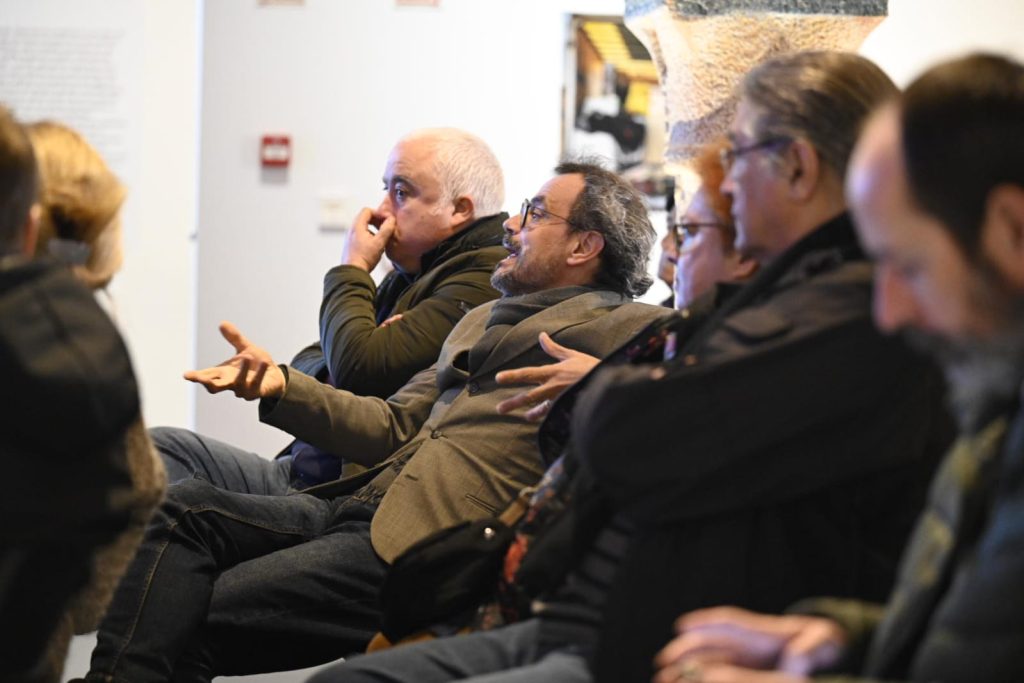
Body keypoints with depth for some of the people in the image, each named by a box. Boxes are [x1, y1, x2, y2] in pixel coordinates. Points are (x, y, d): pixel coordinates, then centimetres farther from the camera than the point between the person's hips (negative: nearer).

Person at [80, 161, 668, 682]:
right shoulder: (482, 319, 29)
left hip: (424, 547, -8)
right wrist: (281, 385, 10)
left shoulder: (616, 329, 2)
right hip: (359, 506, 8)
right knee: (185, 507, -13)